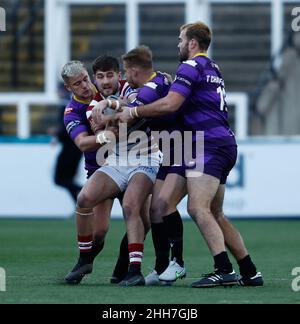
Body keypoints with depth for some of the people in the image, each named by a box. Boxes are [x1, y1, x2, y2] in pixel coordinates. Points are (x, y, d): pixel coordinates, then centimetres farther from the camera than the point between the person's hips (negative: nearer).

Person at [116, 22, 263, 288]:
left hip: (208, 144, -10)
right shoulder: (213, 69, 24)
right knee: (215, 214, 12)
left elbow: (170, 104, -17)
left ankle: (224, 270, -30)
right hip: (226, 144, 10)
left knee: (198, 208, -18)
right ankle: (249, 272, 10)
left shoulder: (191, 66, -6)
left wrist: (134, 112, -6)